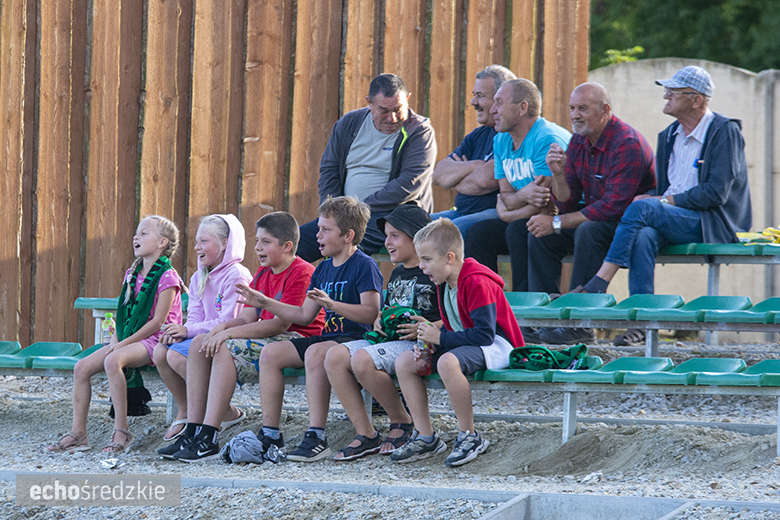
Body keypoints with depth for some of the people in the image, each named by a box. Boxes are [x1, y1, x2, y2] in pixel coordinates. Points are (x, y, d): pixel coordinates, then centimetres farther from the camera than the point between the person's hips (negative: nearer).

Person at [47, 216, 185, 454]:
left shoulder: (167, 277, -10)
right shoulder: (133, 274, 16)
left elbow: (158, 321, -15)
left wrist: (123, 343, -17)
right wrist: (115, 341, 0)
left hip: (154, 340, -8)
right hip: (128, 339, 8)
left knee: (113, 361, -36)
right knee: (81, 367, -10)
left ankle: (121, 430, -31)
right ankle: (78, 433, -8)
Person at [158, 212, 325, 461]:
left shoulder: (302, 273, -12)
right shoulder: (262, 273, 17)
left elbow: (280, 324, -20)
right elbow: (246, 318, 10)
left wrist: (230, 333, -23)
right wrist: (223, 327, -13)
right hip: (268, 339, 10)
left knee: (227, 349, -29)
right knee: (199, 344, -5)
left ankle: (208, 437, -34)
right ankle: (193, 430, -11)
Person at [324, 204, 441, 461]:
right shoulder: (397, 273, 21)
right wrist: (379, 321, 11)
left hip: (417, 344, -9)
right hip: (389, 340, 9)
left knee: (362, 360, -32)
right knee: (335, 357, -14)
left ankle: (401, 421, -10)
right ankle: (366, 435, -13)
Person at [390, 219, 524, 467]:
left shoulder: (477, 283, -22)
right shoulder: (444, 284, 9)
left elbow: (484, 334, -27)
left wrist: (440, 339, -22)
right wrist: (430, 345, -6)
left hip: (496, 347, -10)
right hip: (466, 343, 10)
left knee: (447, 361, -39)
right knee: (404, 361, -2)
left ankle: (470, 437, -24)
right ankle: (425, 437, -1)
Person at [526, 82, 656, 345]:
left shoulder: (627, 144, -21)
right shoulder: (578, 141, 5)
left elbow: (614, 206, -28)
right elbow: (568, 203, 5)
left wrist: (557, 223, -24)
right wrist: (558, 173, -17)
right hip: (598, 221, 9)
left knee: (588, 231, -35)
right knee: (539, 235, -8)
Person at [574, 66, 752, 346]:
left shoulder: (725, 132, -5)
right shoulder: (668, 136, 19)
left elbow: (716, 193, -13)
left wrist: (665, 201, -14)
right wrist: (653, 198, -2)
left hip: (711, 223, -6)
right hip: (671, 220, 6)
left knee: (642, 208, -30)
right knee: (643, 236, -31)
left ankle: (598, 285, -31)